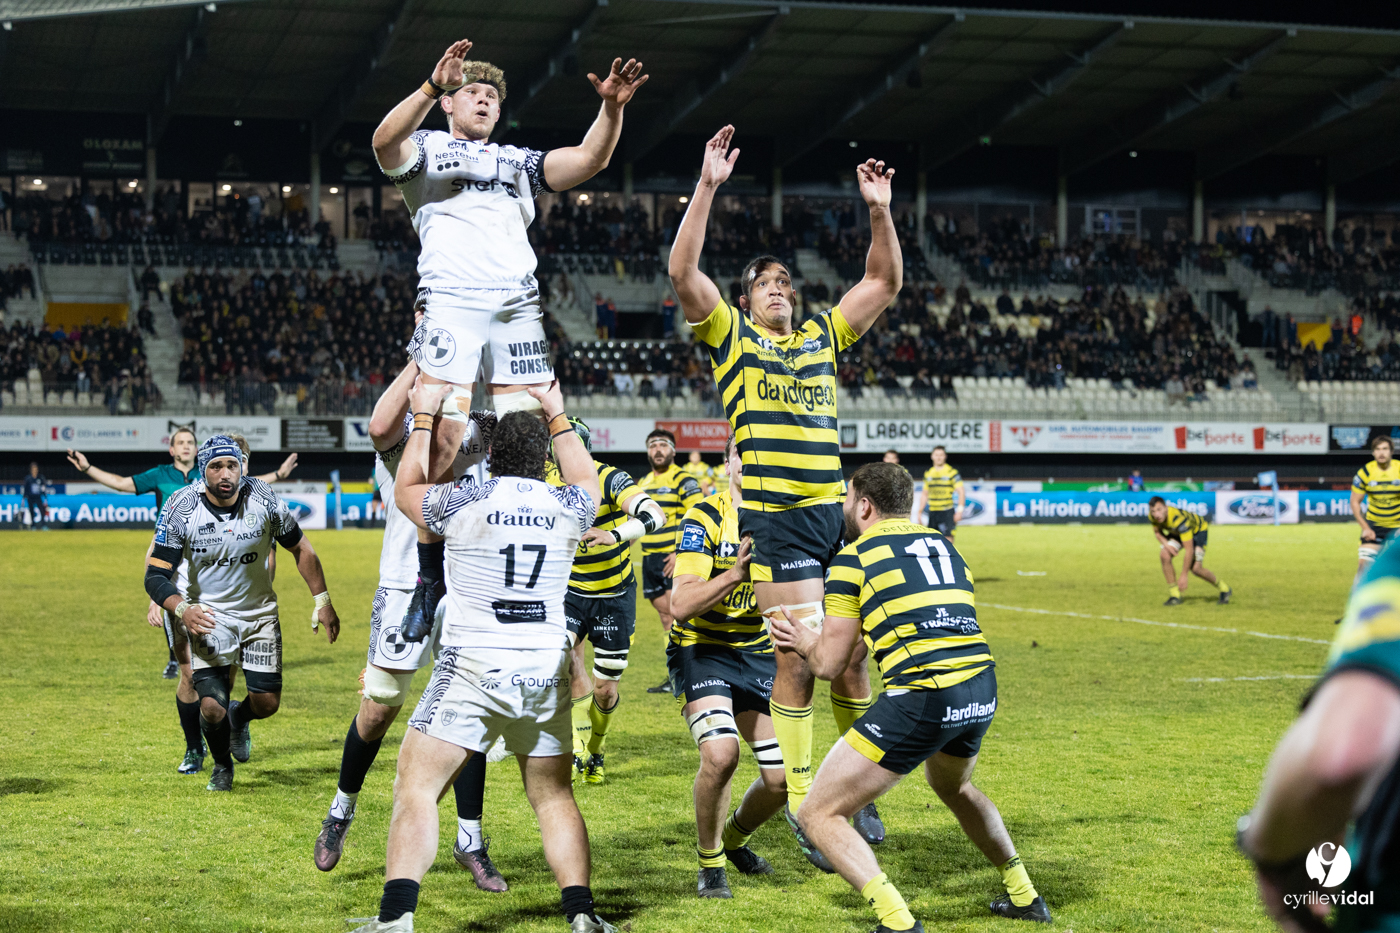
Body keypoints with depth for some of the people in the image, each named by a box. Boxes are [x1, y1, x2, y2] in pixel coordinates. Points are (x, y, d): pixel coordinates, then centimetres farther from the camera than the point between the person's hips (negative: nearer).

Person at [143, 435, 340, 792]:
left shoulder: (263, 500, -15)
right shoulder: (181, 509, -19)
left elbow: (300, 548, 1)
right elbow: (156, 576, -17)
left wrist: (322, 601, 0)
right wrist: (182, 609, -36)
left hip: (260, 613, 2)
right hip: (208, 615, -2)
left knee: (267, 703, -1)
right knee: (212, 708, -14)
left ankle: (239, 716, 39)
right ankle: (221, 764, 21)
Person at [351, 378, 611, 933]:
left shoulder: (465, 504, -3)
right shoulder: (567, 508, 5)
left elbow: (406, 491, 19)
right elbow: (587, 481, 31)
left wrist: (424, 417, 28)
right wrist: (557, 415, 42)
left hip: (473, 667, -3)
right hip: (546, 672, 4)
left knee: (416, 784, -3)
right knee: (553, 795, 15)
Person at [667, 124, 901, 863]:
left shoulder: (822, 335, 19)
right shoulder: (731, 337, 6)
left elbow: (885, 281, 20)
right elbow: (683, 271, -7)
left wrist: (879, 210, 8)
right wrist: (707, 187, -12)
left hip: (836, 516, 5)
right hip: (775, 520, -4)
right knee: (798, 658, -7)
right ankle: (799, 802, 2)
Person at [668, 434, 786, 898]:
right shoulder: (705, 517, -16)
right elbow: (682, 605, -24)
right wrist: (734, 574, -38)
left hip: (759, 652, 5)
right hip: (701, 650, -5)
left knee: (783, 777, -2)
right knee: (720, 753, -28)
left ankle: (734, 838, 31)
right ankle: (709, 864, -4)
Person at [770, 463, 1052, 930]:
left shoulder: (852, 558, 2)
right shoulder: (942, 544, 20)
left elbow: (829, 664, 3)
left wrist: (803, 639, 26)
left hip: (921, 699, -7)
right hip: (981, 690, 7)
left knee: (819, 814, 1)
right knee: (953, 787, 39)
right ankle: (1023, 895, 42)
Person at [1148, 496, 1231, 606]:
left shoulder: (1179, 519, -43)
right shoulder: (1152, 516, -24)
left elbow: (1189, 550, -39)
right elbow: (1157, 531, 0)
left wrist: (1184, 575, -36)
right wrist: (1165, 544, -23)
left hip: (1198, 530, -6)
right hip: (1176, 532, 6)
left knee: (1195, 568, -16)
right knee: (1165, 556, -20)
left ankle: (1224, 589, 10)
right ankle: (1174, 596, -7)